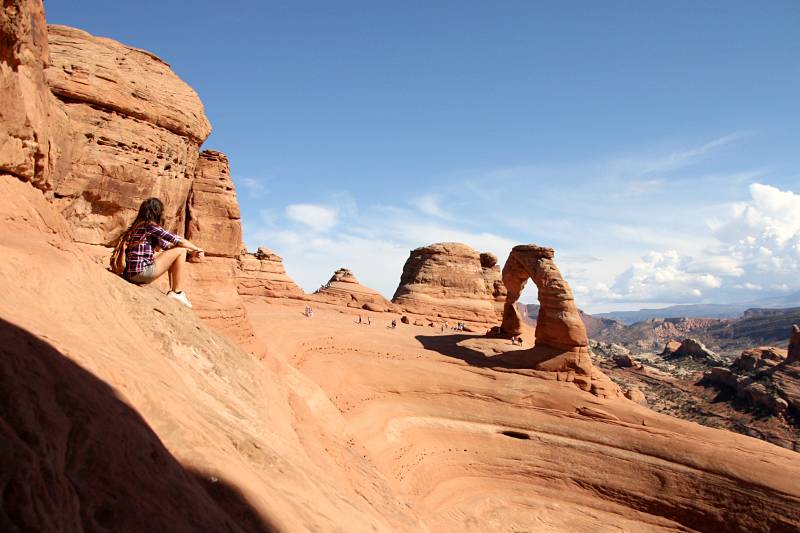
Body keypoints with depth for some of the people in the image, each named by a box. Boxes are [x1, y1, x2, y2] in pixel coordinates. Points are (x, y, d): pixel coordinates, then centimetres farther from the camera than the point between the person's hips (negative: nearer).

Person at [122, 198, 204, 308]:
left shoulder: (140, 226, 18)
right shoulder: (150, 226, -10)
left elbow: (165, 245, 20)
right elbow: (180, 241, -9)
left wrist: (191, 251, 16)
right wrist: (197, 249, 9)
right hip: (141, 272, -10)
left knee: (172, 255, 23)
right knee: (180, 250, -6)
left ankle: (172, 290, 20)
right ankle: (177, 293, -2)